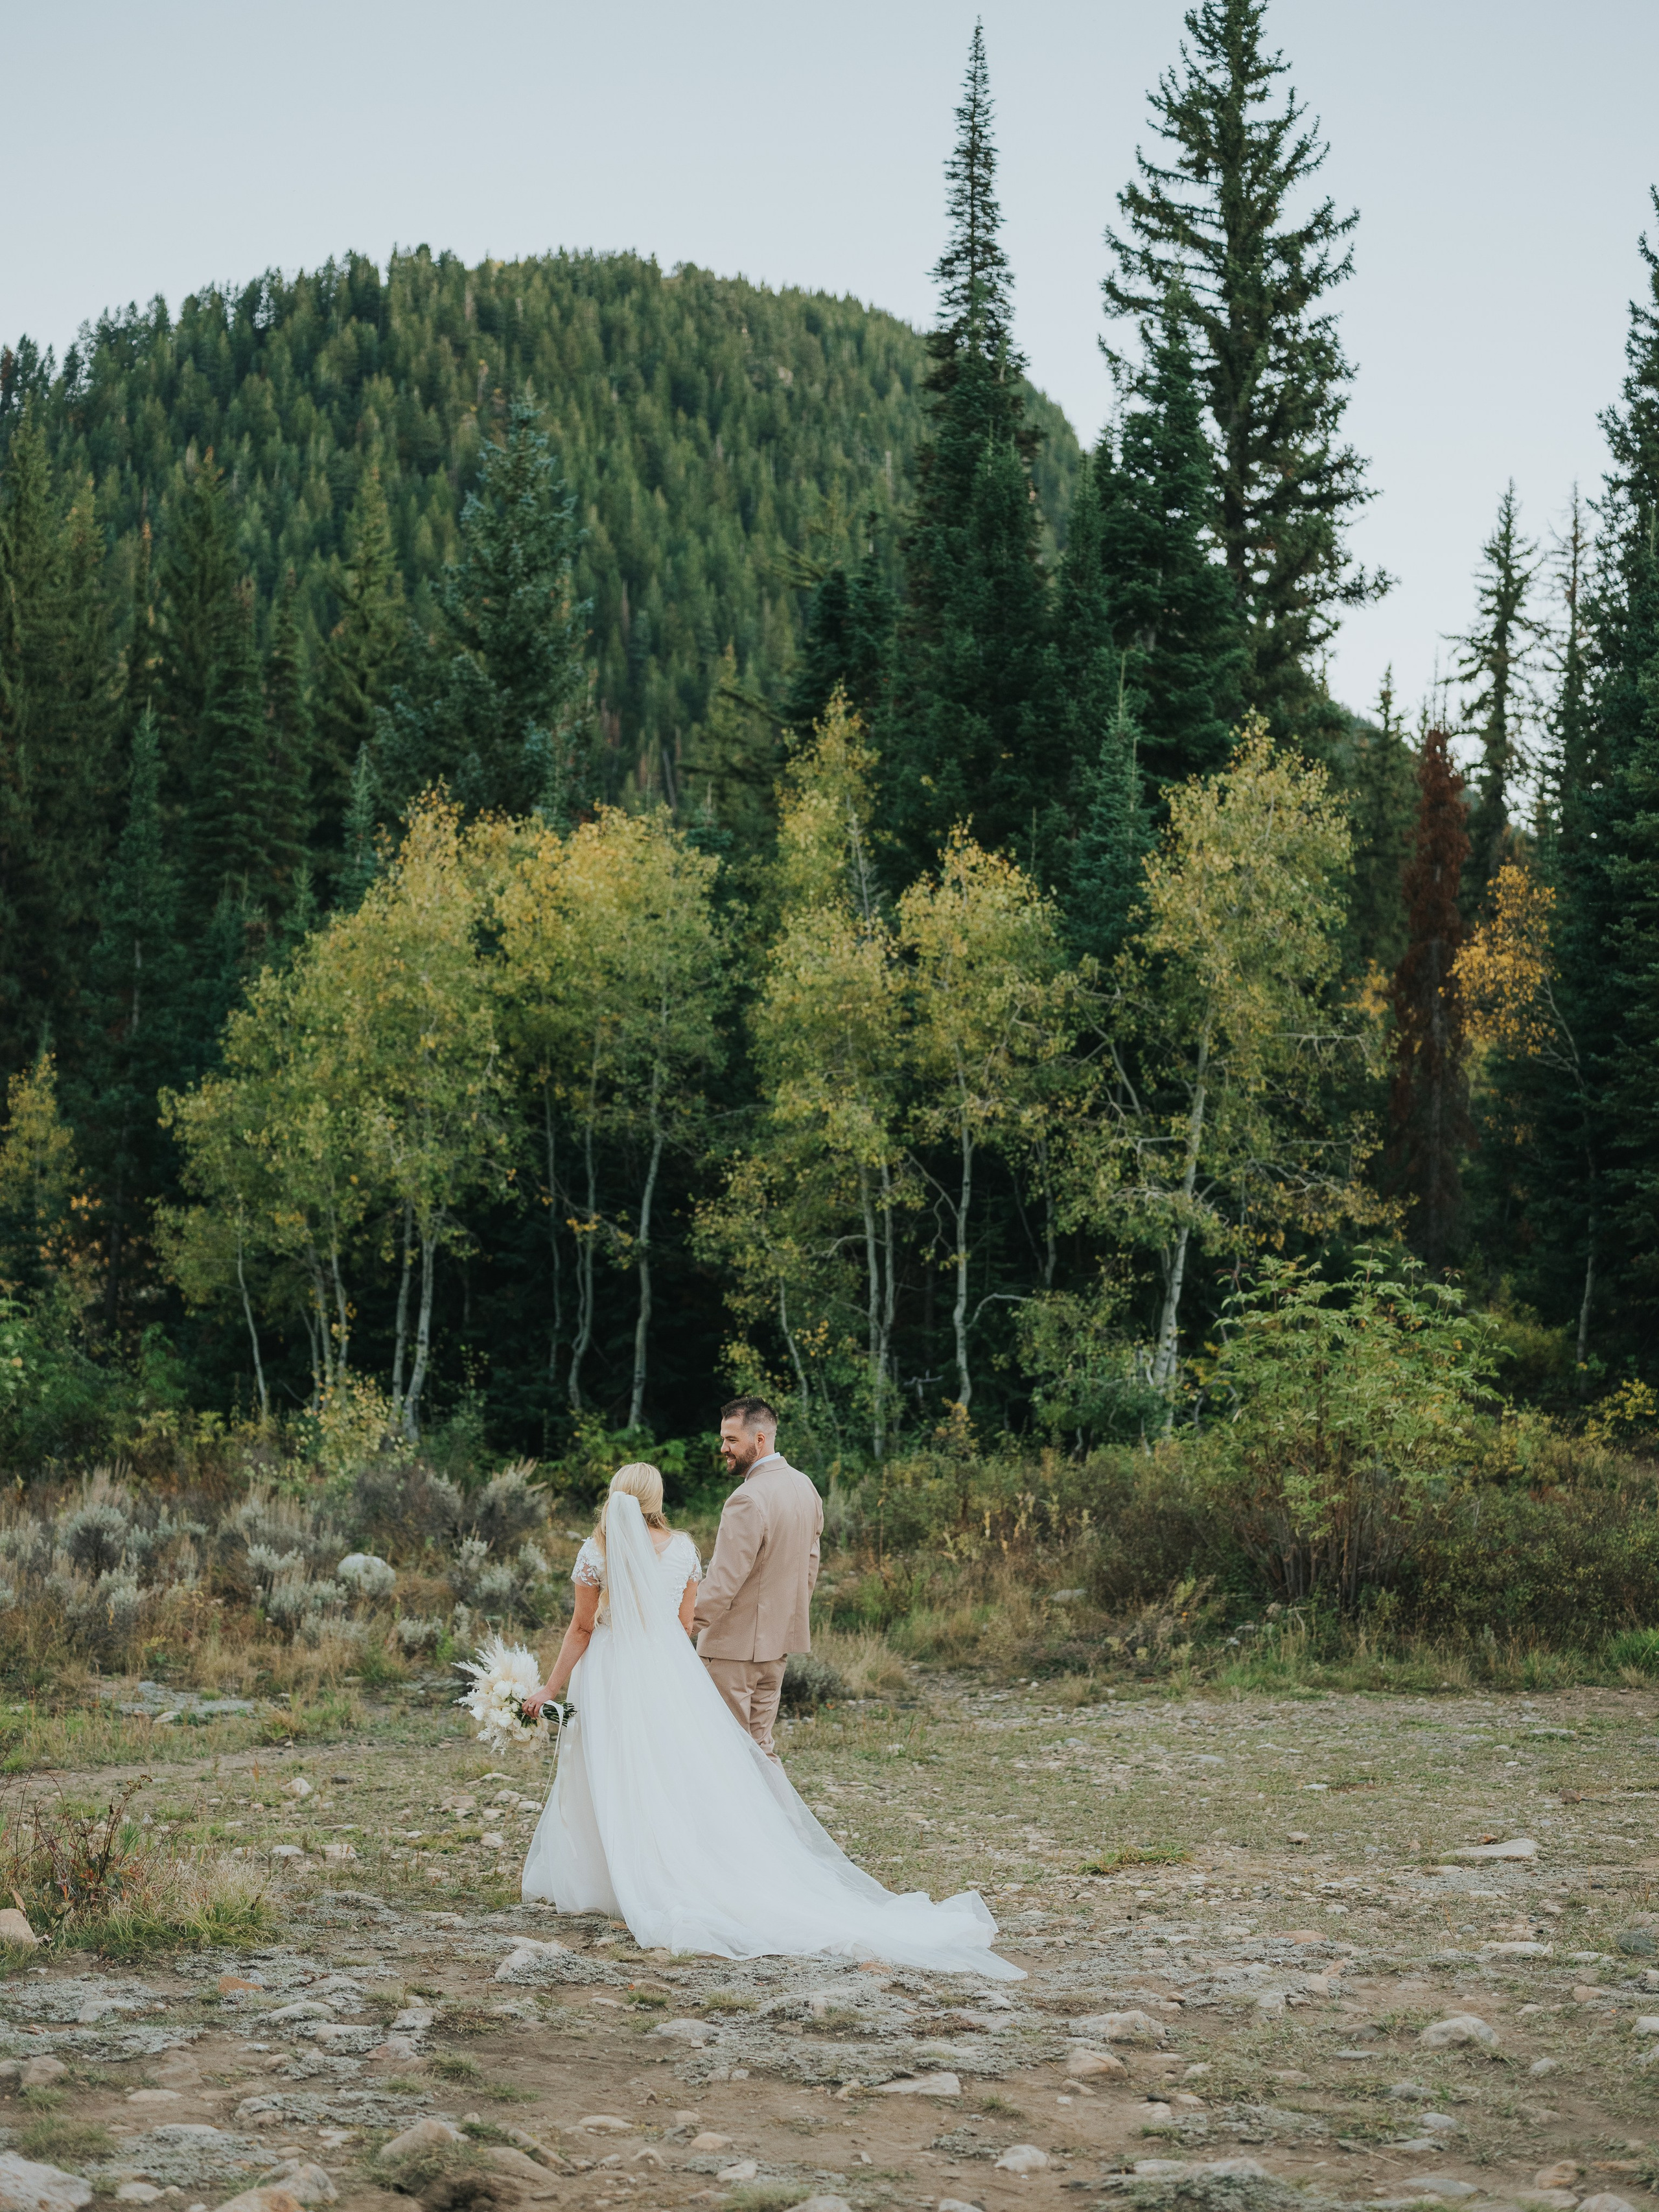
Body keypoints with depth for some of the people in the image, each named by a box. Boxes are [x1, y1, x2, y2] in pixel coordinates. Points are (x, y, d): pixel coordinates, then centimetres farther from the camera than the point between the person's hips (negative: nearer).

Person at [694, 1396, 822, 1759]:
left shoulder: (749, 1500, -22)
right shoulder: (804, 1486, 6)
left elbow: (724, 1580, -24)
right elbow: (809, 1564, 17)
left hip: (736, 1644, -9)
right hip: (780, 1641, 9)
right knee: (760, 1744, 16)